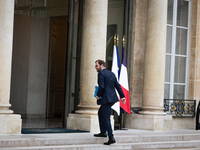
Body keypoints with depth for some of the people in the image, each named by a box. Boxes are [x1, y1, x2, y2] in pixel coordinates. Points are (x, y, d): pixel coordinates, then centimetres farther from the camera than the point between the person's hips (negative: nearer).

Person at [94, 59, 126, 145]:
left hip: (106, 99, -9)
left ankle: (111, 138, -10)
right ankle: (103, 132, 26)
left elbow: (101, 87, -19)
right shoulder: (111, 73, 16)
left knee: (106, 119, -7)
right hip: (112, 97, 9)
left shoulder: (101, 73, -8)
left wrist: (98, 95, -6)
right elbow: (117, 86, 14)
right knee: (100, 113, 25)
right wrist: (122, 96, 13)